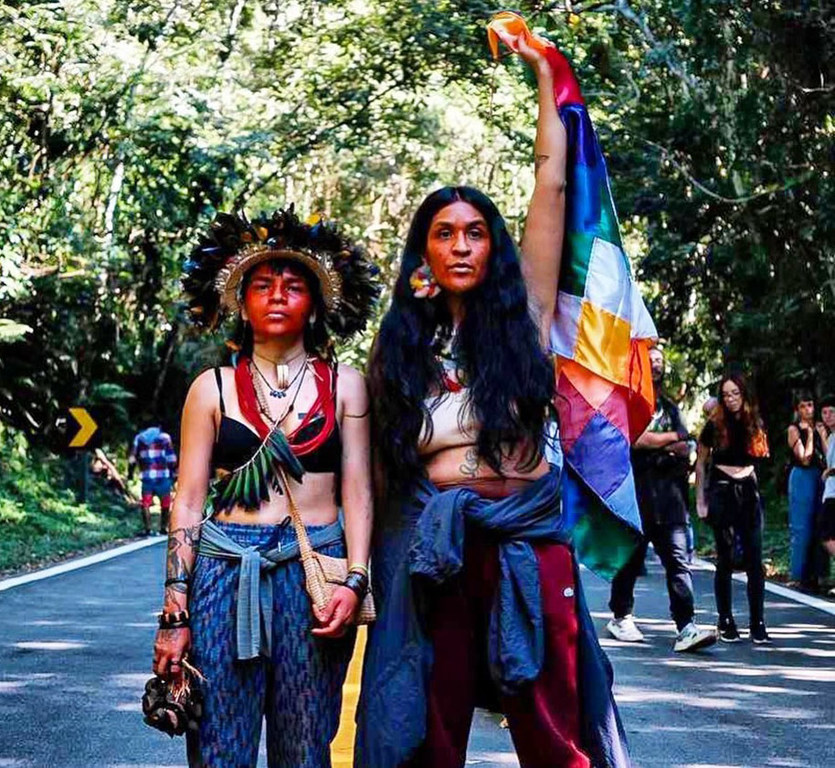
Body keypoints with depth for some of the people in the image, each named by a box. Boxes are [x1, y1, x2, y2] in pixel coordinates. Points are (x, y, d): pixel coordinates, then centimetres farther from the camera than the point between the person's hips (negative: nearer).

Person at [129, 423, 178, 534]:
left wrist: (130, 473, 20)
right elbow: (171, 458, 0)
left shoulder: (139, 438, 13)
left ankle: (147, 529, -4)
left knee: (145, 504, 5)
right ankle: (163, 528, 9)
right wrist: (174, 473, 7)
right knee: (165, 504, 10)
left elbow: (132, 457, 11)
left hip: (146, 476, 2)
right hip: (163, 476, -2)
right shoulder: (164, 437, 4)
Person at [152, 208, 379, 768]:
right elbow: (189, 501, 5)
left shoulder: (344, 384, 8)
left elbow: (357, 491, 6)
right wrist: (175, 609, -1)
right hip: (226, 573, 0)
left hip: (315, 573, 0)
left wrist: (355, 581, -7)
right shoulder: (213, 389, 7)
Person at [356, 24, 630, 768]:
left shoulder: (521, 313, 5)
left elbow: (553, 185, 5)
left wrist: (543, 72, 12)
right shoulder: (401, 343, 10)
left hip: (527, 536, -1)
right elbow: (382, 463, 10)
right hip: (431, 541, 1)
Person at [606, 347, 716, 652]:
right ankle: (620, 617, 20)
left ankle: (686, 627, -14)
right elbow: (636, 439, -12)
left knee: (678, 559, -7)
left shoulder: (669, 407, 22)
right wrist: (673, 438, 0)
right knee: (631, 557, 3)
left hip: (668, 493, 4)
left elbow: (684, 450, 12)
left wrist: (655, 444, -6)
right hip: (636, 492, -4)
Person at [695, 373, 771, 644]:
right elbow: (700, 463, 4)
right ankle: (726, 624, 8)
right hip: (721, 493, -2)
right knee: (725, 560, 1)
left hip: (748, 492, 2)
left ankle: (758, 624, 1)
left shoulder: (754, 425, 6)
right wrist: (700, 500, 0)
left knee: (754, 560, -2)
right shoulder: (715, 426, -1)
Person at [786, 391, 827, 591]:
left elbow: (825, 457, 6)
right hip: (802, 478, -6)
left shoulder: (817, 428, 12)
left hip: (819, 478, 6)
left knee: (819, 529, 5)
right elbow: (805, 459, -13)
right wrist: (810, 435, -11)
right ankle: (802, 576, 0)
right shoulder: (794, 430, -5)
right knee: (803, 529, -4)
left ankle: (815, 574, 11)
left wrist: (822, 437, -6)